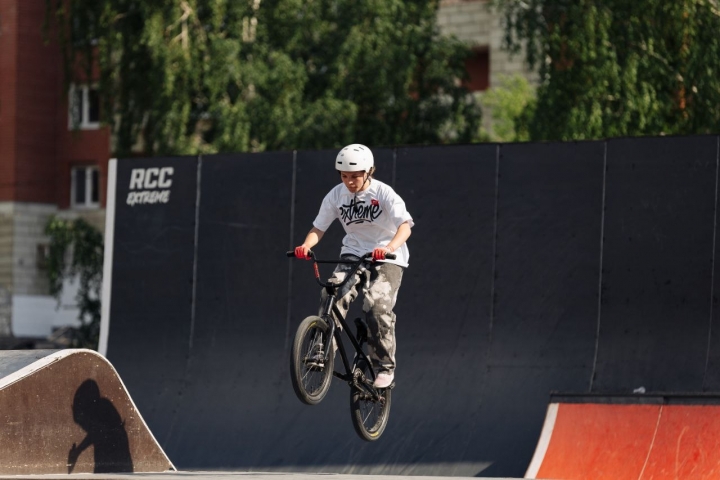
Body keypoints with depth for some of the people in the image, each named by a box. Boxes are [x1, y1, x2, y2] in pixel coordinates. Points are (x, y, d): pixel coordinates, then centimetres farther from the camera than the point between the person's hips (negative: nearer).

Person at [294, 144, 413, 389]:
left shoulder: (383, 193, -15)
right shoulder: (336, 195, -4)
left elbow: (405, 226, -27)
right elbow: (318, 228, -4)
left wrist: (390, 248, -47)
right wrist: (306, 245, -27)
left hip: (387, 259, -3)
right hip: (353, 254, 4)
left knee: (377, 306, -24)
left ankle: (385, 367, -10)